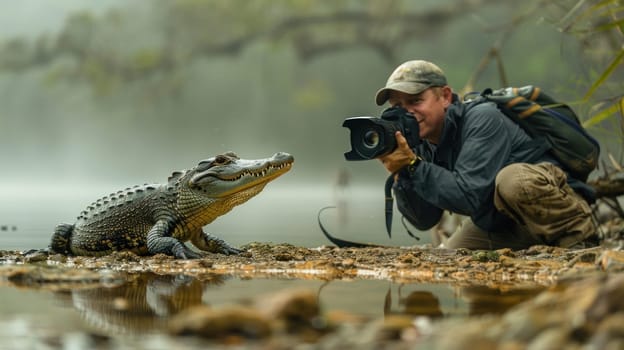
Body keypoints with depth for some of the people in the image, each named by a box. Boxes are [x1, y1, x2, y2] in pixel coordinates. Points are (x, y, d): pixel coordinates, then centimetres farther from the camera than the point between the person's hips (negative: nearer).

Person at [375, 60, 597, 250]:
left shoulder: (482, 120, -21)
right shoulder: (424, 145, 0)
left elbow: (469, 197, -33)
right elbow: (424, 221, -2)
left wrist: (412, 165, -31)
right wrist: (401, 173, -18)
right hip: (501, 227, 9)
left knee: (513, 178, -37)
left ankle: (579, 235, -15)